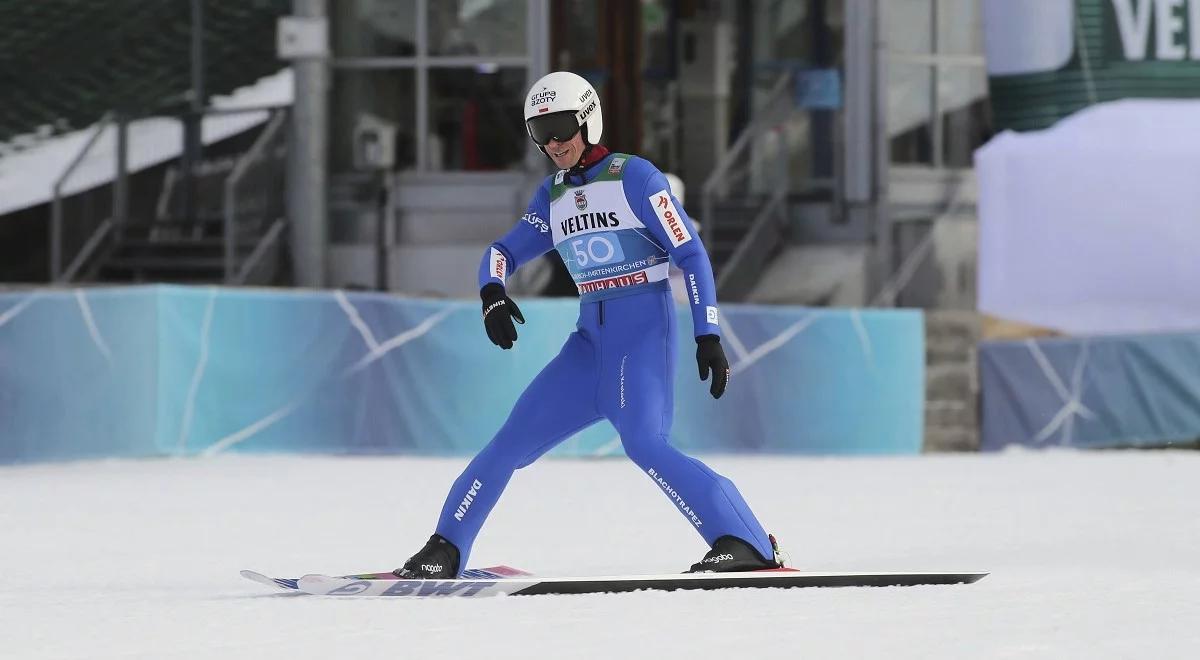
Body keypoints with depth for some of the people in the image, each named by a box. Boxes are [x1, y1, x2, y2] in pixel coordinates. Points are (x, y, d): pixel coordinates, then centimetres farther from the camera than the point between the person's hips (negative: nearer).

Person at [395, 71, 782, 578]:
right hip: (591, 341, 7)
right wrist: (491, 292, -10)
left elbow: (691, 254, -8)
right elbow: (505, 251, 15)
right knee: (516, 438, 3)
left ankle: (746, 543, -30)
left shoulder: (634, 177, -7)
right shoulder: (553, 196, 13)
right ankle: (444, 551, 13)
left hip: (643, 331, -7)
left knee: (642, 442, -27)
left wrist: (708, 336, -15)